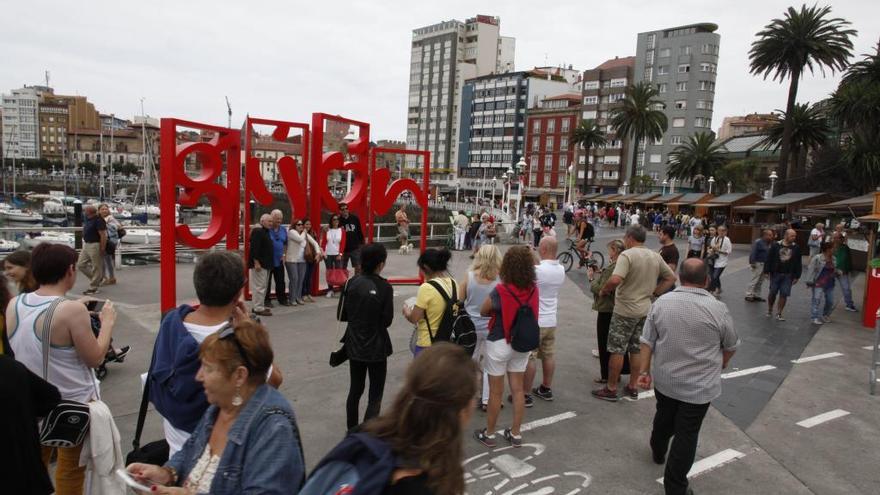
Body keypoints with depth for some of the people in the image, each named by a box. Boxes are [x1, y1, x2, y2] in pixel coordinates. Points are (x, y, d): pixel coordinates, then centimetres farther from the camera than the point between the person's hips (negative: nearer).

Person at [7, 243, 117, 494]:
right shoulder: (72, 310, -25)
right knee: (70, 467, 13)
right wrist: (107, 322, -6)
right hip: (73, 403, -6)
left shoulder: (14, 305, -5)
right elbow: (94, 359, -17)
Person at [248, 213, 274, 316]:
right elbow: (254, 248, -22)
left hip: (265, 264, 11)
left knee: (264, 286, 15)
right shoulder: (257, 232, -15)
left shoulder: (266, 232, 17)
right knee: (259, 286, -8)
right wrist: (256, 262, -26)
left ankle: (258, 306, 23)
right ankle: (258, 308, -4)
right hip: (259, 264, -11)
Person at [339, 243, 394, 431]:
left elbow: (342, 315, -2)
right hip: (376, 348, -4)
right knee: (375, 396, 6)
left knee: (355, 390, 21)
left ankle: (351, 430, 33)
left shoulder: (352, 283, -7)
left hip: (355, 345, 4)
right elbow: (387, 321, -12)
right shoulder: (384, 287, -16)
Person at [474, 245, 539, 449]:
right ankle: (516, 434, 27)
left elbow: (483, 312, -8)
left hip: (499, 344, -4)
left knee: (496, 392, 9)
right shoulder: (533, 289, -9)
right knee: (518, 389, 16)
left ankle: (489, 434, 25)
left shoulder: (500, 291, -23)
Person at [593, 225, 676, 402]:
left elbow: (615, 279, -31)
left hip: (625, 311, -7)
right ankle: (632, 387, 26)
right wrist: (654, 293, 11)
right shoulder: (656, 256, 5)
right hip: (645, 310, 7)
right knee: (636, 349, 16)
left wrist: (604, 291, -14)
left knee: (617, 350, 3)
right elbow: (671, 277, 12)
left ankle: (611, 389, 12)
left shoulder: (627, 255, -18)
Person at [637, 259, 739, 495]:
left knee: (663, 418, 25)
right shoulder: (717, 308, -14)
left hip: (664, 379, 3)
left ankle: (658, 452, 47)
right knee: (687, 434, 5)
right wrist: (722, 363, 18)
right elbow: (731, 345, -1)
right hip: (699, 386, -3)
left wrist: (645, 371, 5)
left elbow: (647, 341, -4)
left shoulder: (661, 302, -7)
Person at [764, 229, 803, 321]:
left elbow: (798, 263, 6)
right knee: (772, 293, 5)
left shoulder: (796, 248, 2)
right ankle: (769, 310, 25)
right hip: (775, 274, -1)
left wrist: (797, 276, 3)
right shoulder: (776, 245, -3)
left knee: (784, 294, -1)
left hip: (788, 275, 1)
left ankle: (779, 314, 10)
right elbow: (769, 259, -2)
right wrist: (766, 271, -5)